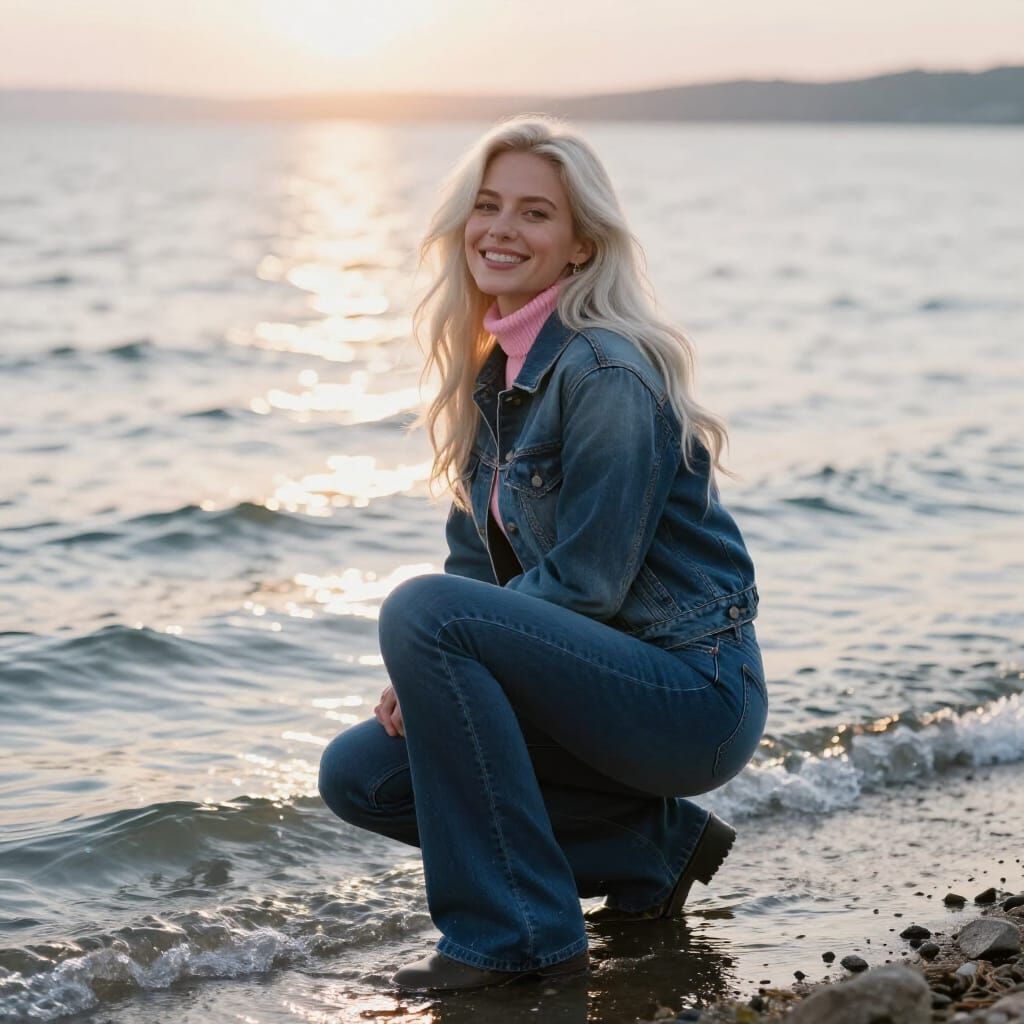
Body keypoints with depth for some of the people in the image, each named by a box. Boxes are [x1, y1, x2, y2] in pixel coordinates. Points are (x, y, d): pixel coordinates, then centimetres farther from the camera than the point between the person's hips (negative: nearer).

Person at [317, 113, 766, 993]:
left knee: (421, 608, -26)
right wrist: (427, 676, -5)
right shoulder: (490, 372, 9)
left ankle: (519, 931, -17)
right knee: (358, 774, 4)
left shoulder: (604, 374, -18)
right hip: (600, 680, 9)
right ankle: (652, 847, 10)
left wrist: (430, 649, -14)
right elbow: (479, 560, 13)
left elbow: (587, 584, -21)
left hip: (694, 694, -9)